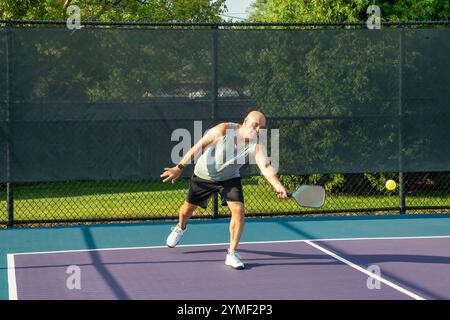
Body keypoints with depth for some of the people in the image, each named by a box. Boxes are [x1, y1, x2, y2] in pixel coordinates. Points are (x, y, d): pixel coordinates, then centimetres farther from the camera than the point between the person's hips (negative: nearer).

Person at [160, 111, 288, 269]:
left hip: (229, 179, 1)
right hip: (203, 176, -1)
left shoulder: (257, 146, -25)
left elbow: (266, 167, -41)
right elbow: (197, 148, -20)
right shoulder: (223, 130, -29)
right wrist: (179, 167, -21)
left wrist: (279, 187, -58)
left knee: (238, 210, -20)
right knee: (188, 208, 15)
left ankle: (232, 254, -8)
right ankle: (180, 228, 53)